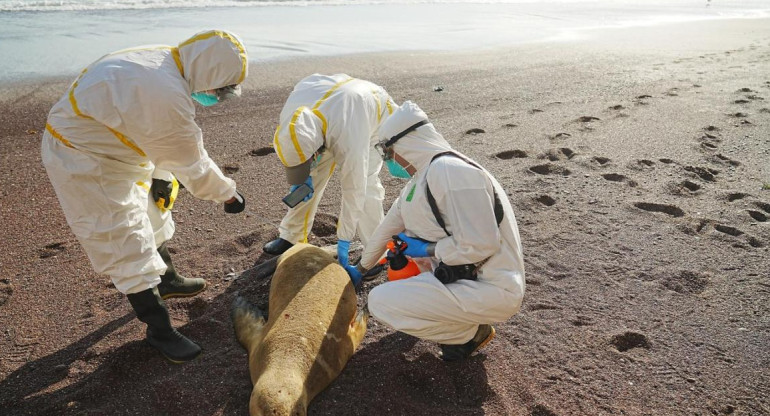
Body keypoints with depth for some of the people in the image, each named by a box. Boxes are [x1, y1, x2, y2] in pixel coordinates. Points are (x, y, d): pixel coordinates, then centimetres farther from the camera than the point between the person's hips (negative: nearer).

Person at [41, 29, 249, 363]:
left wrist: (161, 175, 8)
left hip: (104, 145, 10)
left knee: (149, 219, 23)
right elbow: (191, 163, -22)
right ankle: (159, 331, 11)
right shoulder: (168, 97, -35)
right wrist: (228, 193, -8)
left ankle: (167, 280, 46)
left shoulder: (163, 61, -6)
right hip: (83, 163, -10)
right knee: (127, 247, -3)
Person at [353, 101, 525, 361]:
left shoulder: (450, 171, -22)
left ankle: (469, 332, 0)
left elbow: (480, 246, -27)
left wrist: (427, 249, -13)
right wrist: (361, 268, 31)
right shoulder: (422, 178, 9)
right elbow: (389, 226, 21)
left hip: (492, 290, -10)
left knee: (380, 301, -14)